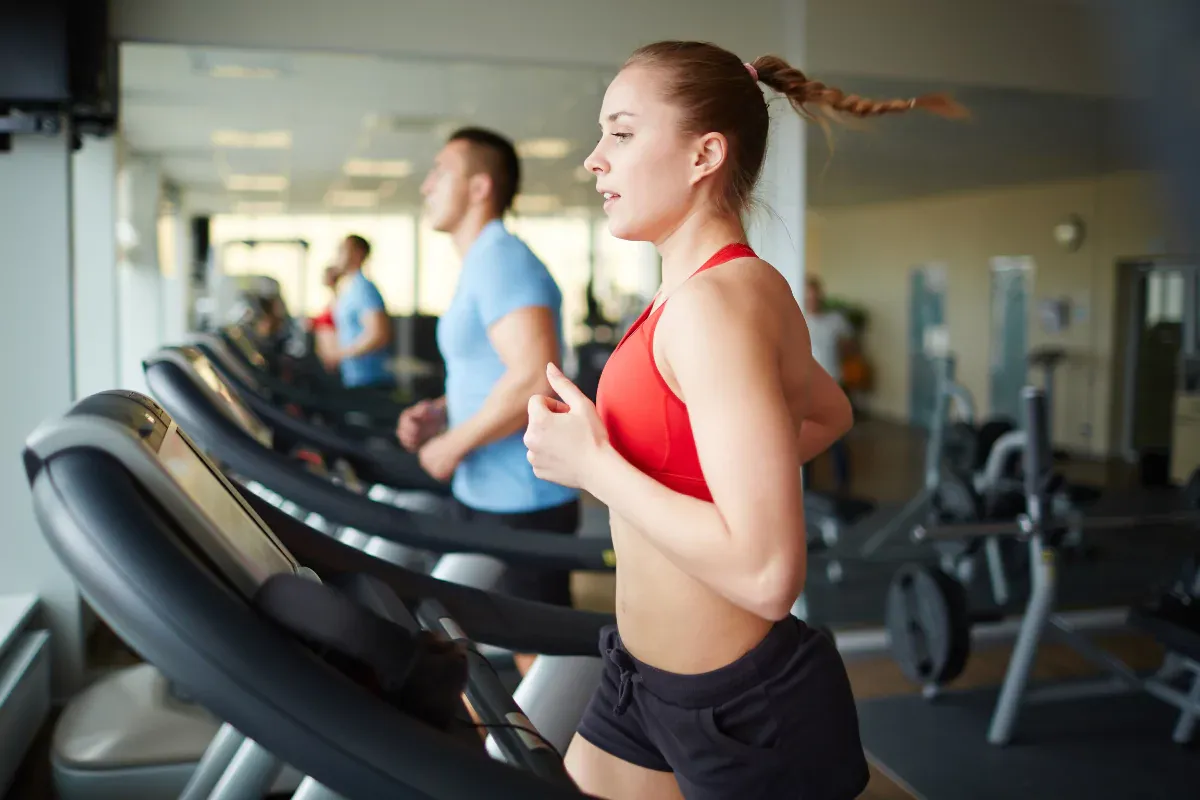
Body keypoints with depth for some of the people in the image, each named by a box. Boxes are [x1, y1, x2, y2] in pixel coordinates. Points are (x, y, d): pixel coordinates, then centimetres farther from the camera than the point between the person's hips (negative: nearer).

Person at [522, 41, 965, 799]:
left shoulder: (715, 301, -24)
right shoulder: (730, 286, 5)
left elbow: (767, 575, -31)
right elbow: (831, 415, 22)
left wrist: (593, 465, -22)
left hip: (741, 711, -9)